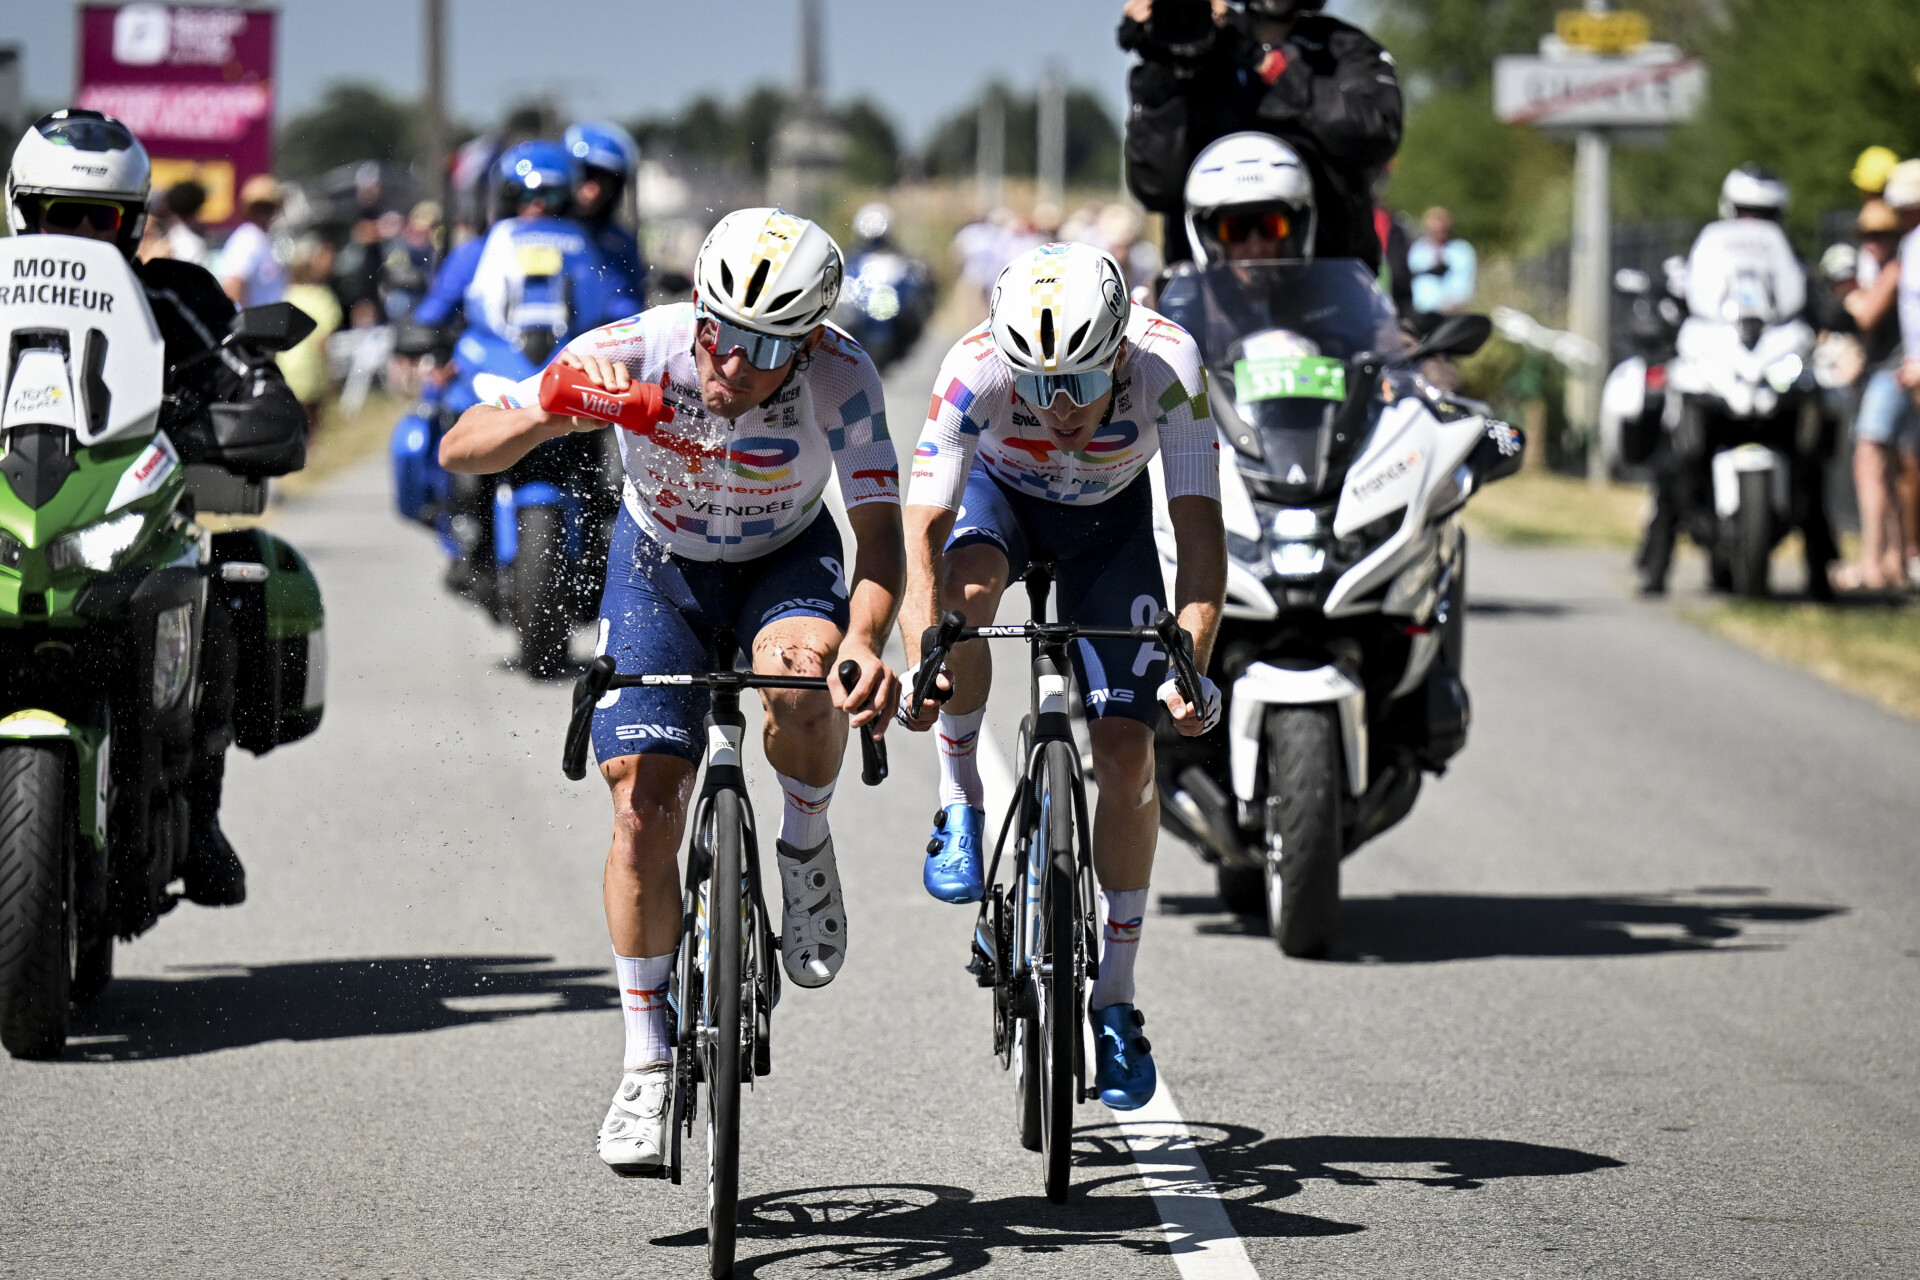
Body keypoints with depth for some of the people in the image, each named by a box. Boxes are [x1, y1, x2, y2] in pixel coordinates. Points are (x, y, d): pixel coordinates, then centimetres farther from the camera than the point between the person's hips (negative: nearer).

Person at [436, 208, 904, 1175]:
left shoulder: (841, 378, -31)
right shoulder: (631, 355, -31)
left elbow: (879, 531, -31)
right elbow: (460, 451, -29)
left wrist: (864, 642, -51)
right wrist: (546, 416, -50)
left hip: (786, 559, 0)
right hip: (661, 560, 1)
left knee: (803, 669, -36)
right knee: (643, 809, -11)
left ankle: (805, 849, -5)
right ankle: (646, 1063, 3)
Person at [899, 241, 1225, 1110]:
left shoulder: (1169, 365, -36)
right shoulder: (976, 370, -37)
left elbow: (1199, 527, -36)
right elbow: (922, 534, -38)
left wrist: (1191, 663, -49)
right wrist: (923, 662, -52)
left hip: (1108, 517, 1)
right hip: (997, 491, -1)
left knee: (1126, 752, -8)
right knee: (966, 591, -37)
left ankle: (1115, 996, 6)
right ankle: (960, 803, -13)